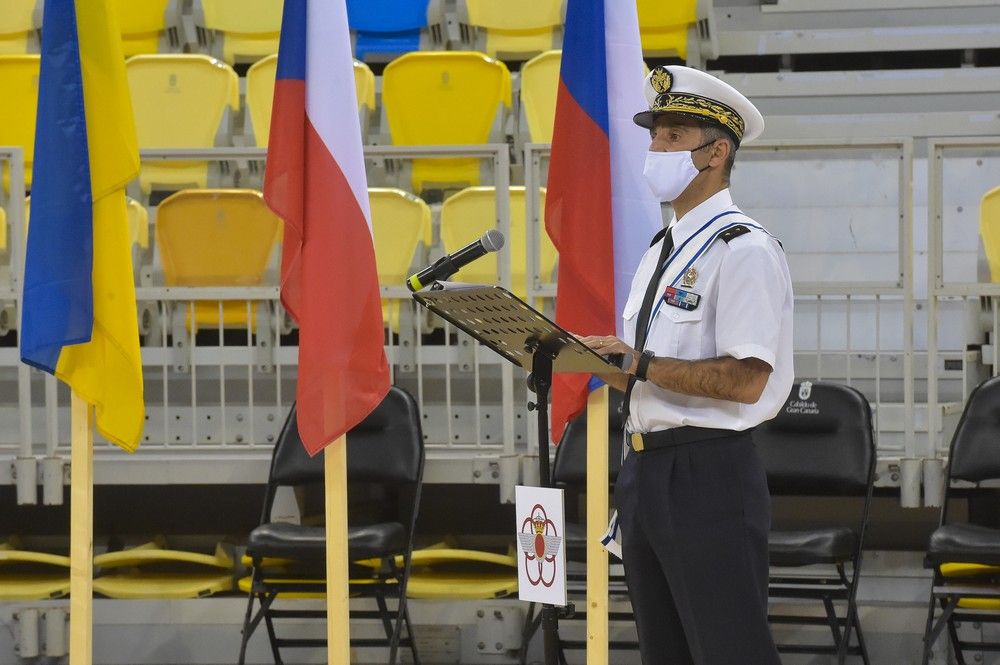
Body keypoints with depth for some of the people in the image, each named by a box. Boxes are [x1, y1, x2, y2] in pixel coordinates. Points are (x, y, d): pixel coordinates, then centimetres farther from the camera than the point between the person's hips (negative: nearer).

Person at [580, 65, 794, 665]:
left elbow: (745, 380, -22)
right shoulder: (661, 250, 17)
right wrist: (611, 363, 1)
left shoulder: (745, 250, -12)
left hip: (710, 479, -9)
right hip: (646, 474, 9)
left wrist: (641, 363, -20)